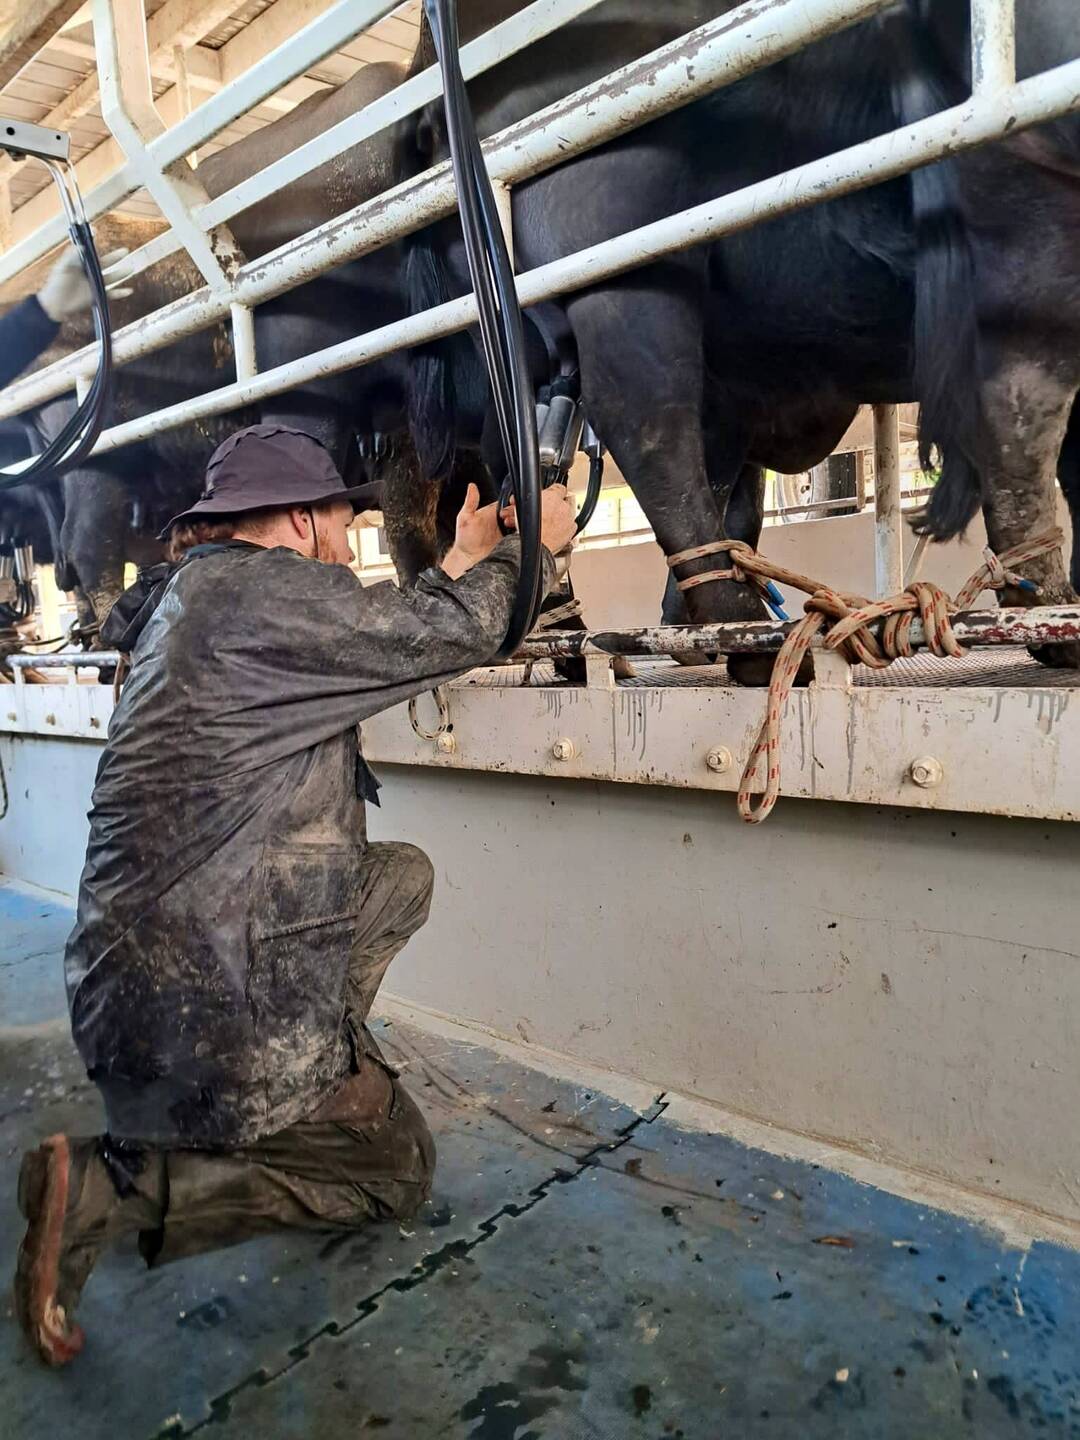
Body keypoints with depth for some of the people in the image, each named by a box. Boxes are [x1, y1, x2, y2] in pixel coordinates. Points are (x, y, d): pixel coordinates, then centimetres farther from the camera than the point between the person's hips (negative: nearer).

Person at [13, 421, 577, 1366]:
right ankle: (108, 1188, -1)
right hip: (207, 1012, -10)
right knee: (399, 1169, 11)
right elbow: (453, 634, -14)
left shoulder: (194, 593, 12)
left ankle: (294, 1094, 16)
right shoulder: (256, 588, -17)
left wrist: (469, 555, 24)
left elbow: (387, 637, 19)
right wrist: (535, 543, 5)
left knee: (405, 875, 18)